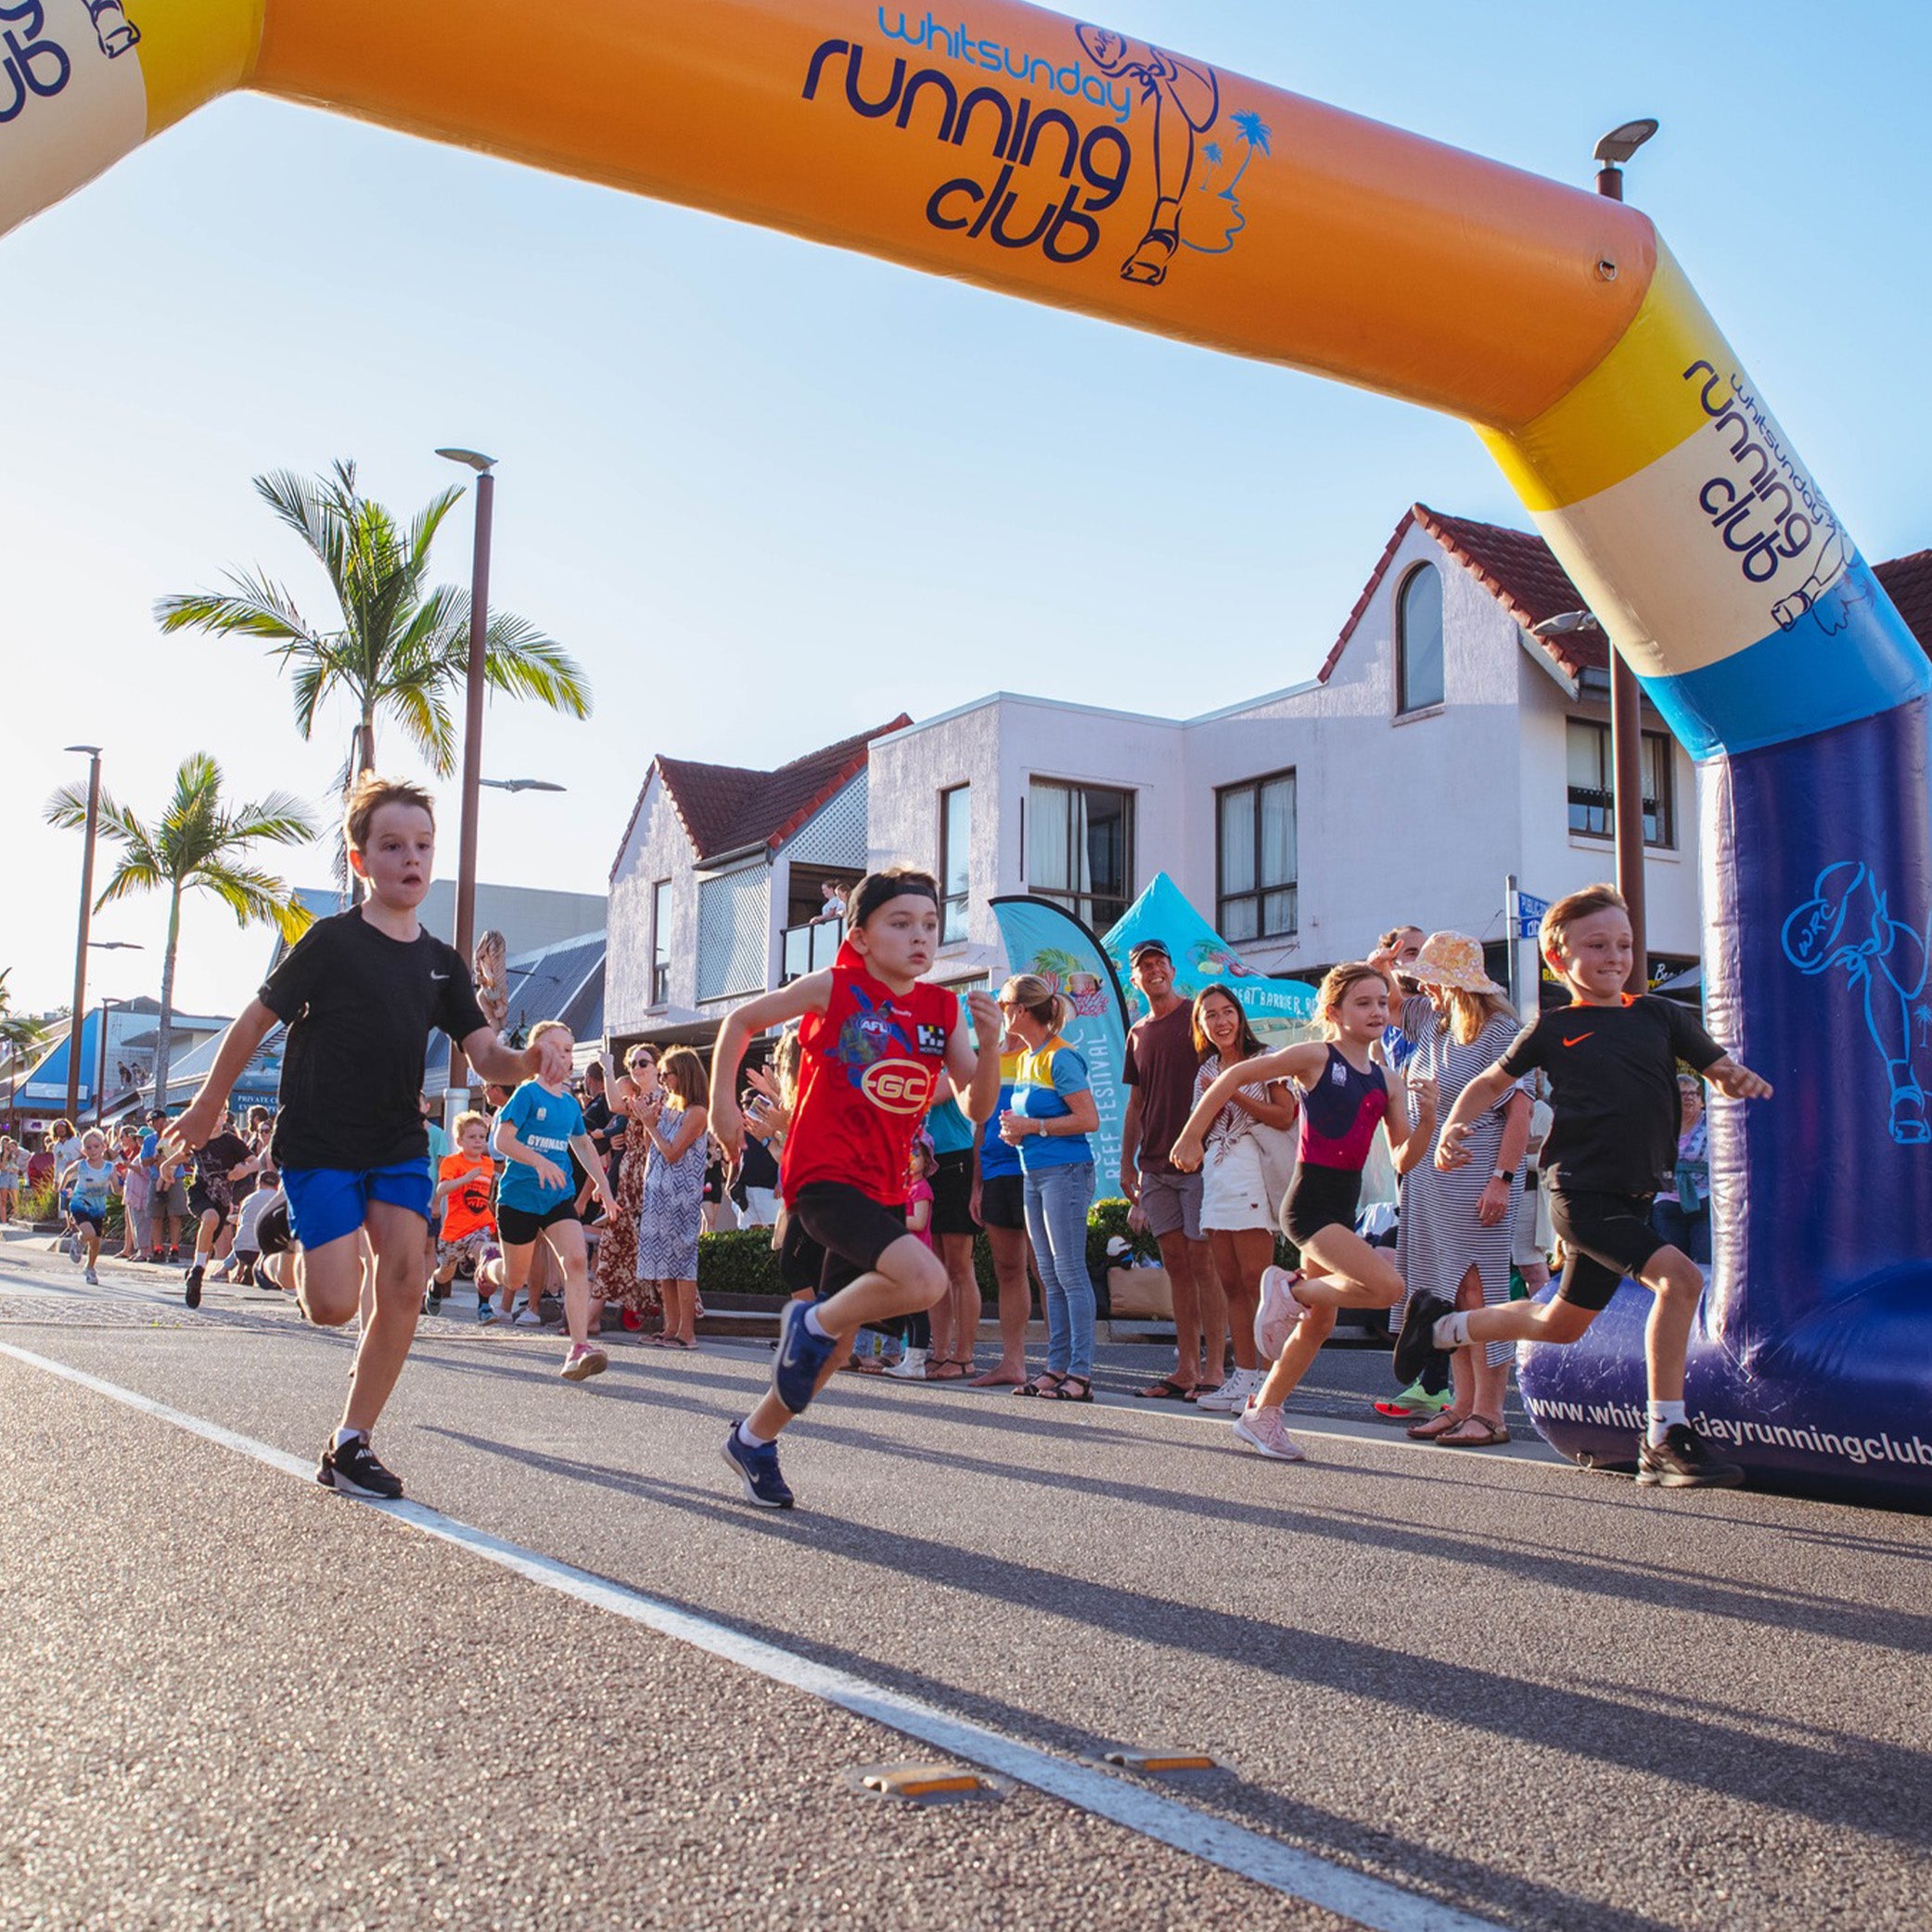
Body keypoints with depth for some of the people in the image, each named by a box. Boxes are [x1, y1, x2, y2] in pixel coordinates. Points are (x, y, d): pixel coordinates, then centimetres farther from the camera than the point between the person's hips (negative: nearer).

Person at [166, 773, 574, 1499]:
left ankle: (350, 1445, 3)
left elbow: (487, 1059, 2)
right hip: (319, 1146, -5)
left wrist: (532, 1059, -20)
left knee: (404, 1285, -9)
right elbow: (254, 1022, -3)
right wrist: (208, 1106, 3)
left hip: (399, 1145, 5)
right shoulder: (332, 942, -10)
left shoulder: (442, 963, 6)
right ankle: (301, 1263, 26)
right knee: (334, 1305, -12)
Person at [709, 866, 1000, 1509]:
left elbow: (977, 1107, 5)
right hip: (823, 1176, -6)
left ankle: (754, 1439, 33)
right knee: (924, 1278, -28)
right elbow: (740, 1020, 4)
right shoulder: (834, 989, -7)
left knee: (835, 1339, 13)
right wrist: (722, 1104, -1)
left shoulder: (943, 1011, 6)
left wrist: (989, 1045, -12)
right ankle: (812, 1323, -3)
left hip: (883, 1189, 6)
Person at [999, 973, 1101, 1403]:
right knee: (1051, 1278, 9)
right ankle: (1057, 1367, 13)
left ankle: (1081, 1374, -6)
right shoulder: (1026, 1058, 15)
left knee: (1070, 1273, -8)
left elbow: (1088, 1119, -17)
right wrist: (1016, 1128, 8)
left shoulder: (1060, 1057, -11)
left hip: (1065, 1171, -9)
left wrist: (1033, 1127, -14)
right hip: (1034, 1173, 9)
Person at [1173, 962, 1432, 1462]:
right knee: (1387, 1286, -23)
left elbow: (1403, 1159, 9)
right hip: (1310, 1200, -8)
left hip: (1344, 1206, 8)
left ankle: (1262, 1416, 28)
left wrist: (1426, 1121, -10)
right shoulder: (1315, 1056, -9)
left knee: (1319, 1322, 14)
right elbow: (1235, 1076, -6)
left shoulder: (1382, 1079, 10)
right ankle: (1290, 1291, 1)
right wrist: (1191, 1136, -6)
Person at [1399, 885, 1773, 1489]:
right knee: (1679, 1276, -24)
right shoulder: (1552, 1029, 0)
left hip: (1632, 1198, 6)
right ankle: (1665, 1440, -18)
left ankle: (1440, 1326, 41)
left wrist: (1741, 1078, -12)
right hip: (1581, 1193, -5)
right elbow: (1492, 1082, 12)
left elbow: (1719, 1067, 11)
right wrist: (1452, 1131, -3)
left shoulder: (1659, 1015, 9)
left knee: (1561, 1323, 18)